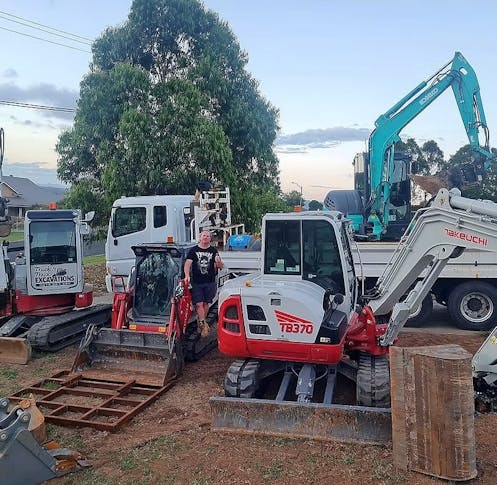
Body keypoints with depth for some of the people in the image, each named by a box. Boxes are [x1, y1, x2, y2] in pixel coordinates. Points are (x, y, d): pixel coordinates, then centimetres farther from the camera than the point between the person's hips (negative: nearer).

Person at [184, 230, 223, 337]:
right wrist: (187, 275, -25)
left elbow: (220, 266, 5)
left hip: (210, 282, 1)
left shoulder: (213, 251, 7)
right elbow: (188, 263, -8)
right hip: (196, 282, -1)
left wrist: (218, 263, -20)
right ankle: (204, 324, -6)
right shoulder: (193, 250, 3)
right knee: (199, 304, -8)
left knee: (206, 303, 7)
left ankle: (201, 324, 23)